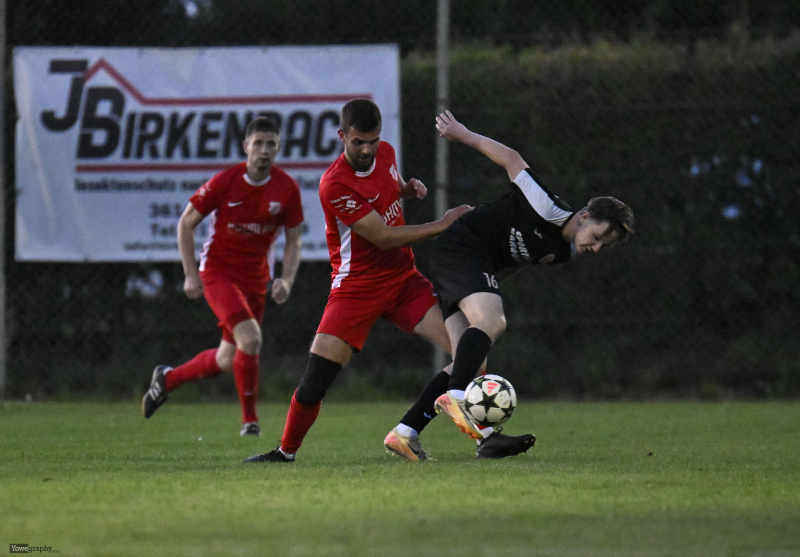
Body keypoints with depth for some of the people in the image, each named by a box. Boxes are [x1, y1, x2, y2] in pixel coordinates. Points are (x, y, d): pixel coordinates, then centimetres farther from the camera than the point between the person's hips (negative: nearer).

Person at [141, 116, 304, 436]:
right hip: (218, 273, -5)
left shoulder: (287, 189, -6)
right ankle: (249, 420, -10)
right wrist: (191, 275, -10)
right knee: (250, 339, -24)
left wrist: (287, 280, -11)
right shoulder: (225, 182, -14)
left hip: (254, 278, 5)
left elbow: (294, 240, 5)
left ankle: (168, 378, 36)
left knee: (227, 360, 9)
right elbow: (186, 223, -4)